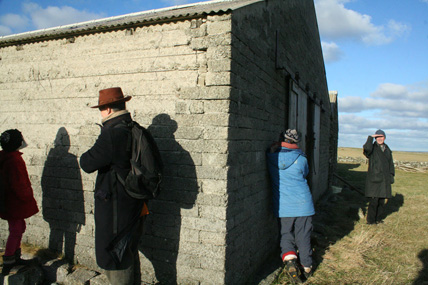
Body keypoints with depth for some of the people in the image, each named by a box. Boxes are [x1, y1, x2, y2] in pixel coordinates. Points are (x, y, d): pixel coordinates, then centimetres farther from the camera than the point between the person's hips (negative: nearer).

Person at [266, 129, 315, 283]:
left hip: (283, 206, 0)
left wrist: (273, 148, 17)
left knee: (286, 234, 14)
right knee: (303, 236, 13)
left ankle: (289, 258, -9)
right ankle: (306, 267, 24)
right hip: (303, 204, 0)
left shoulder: (271, 157, -4)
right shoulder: (301, 159, -4)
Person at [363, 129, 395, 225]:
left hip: (385, 179, 6)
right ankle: (370, 220, 3)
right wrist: (371, 137, -17)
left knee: (382, 200, 11)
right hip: (374, 178, -6)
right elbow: (366, 148, -30)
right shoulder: (372, 148, -4)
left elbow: (391, 163, 18)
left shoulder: (387, 149, 13)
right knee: (374, 200, -8)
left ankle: (378, 218, 24)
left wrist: (391, 176, 11)